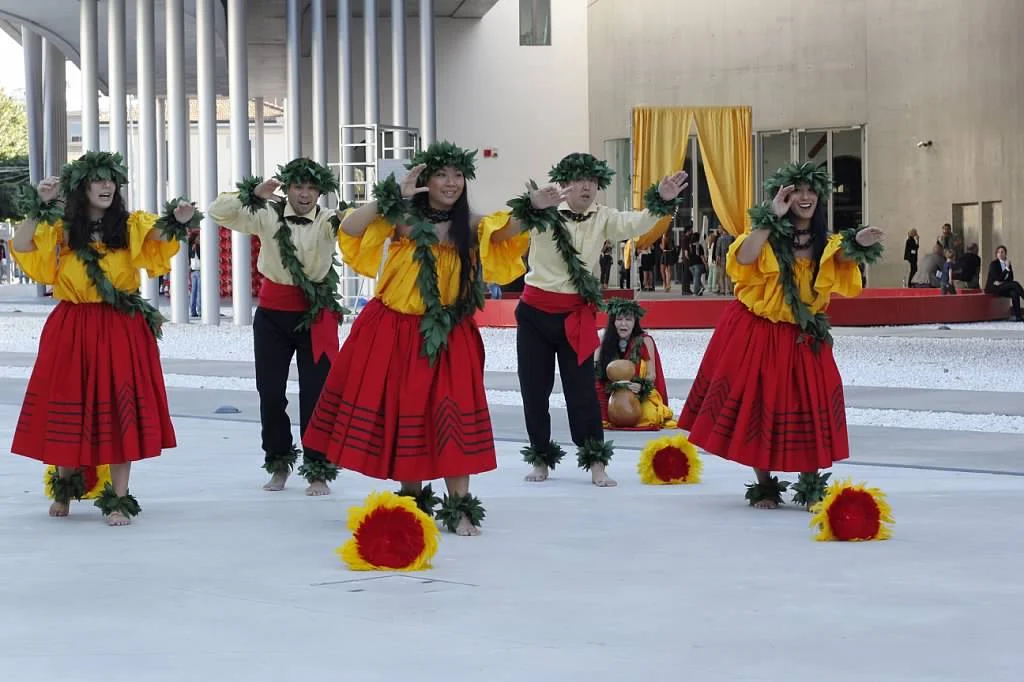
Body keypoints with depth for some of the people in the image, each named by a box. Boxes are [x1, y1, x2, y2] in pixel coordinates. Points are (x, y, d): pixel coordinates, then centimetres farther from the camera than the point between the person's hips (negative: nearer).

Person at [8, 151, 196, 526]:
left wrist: (180, 220, -36)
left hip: (122, 332, -1)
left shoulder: (131, 227, 3)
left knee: (120, 413, -4)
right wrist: (38, 206, -11)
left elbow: (164, 236, -14)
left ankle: (118, 500, 3)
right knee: (69, 410, 9)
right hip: (72, 332, 1)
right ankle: (65, 486, 32)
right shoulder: (61, 229, 6)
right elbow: (20, 249, -4)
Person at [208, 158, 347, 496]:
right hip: (272, 311, 2)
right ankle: (279, 464, 25)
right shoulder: (267, 215, -4)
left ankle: (318, 471, 9)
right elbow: (219, 211, -8)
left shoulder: (327, 220, -8)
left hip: (316, 312, -2)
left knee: (316, 392, -1)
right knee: (270, 391, 8)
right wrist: (253, 193, -21)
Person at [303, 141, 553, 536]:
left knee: (451, 414, -4)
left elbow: (507, 233, 5)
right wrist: (395, 196, -24)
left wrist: (532, 208, -14)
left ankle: (459, 507, 2)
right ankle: (412, 499, 22)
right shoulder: (403, 219, -8)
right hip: (393, 330, -1)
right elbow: (349, 229, -17)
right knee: (400, 412, 6)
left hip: (448, 336, 1)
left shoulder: (469, 225, 2)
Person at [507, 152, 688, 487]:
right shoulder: (542, 213, -8)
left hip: (575, 316, 1)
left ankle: (596, 461, 6)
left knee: (582, 389, -1)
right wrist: (535, 204, -51)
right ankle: (541, 458, 20)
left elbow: (635, 224, -16)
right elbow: (517, 218, -28)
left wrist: (662, 201, -35)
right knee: (534, 388, 6)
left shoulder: (602, 218, -1)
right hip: (535, 312, -1)